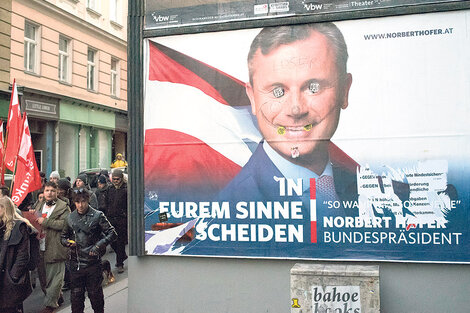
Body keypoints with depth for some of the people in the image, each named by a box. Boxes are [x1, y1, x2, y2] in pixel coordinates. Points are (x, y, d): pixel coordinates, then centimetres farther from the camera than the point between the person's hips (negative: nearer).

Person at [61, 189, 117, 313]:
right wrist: (67, 242, -3)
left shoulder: (97, 216, -4)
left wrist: (98, 245, -19)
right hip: (75, 262, 3)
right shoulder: (71, 218, 7)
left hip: (93, 262, -3)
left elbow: (112, 233, -7)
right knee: (76, 293, 8)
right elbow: (63, 236, 20)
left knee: (95, 293, 7)